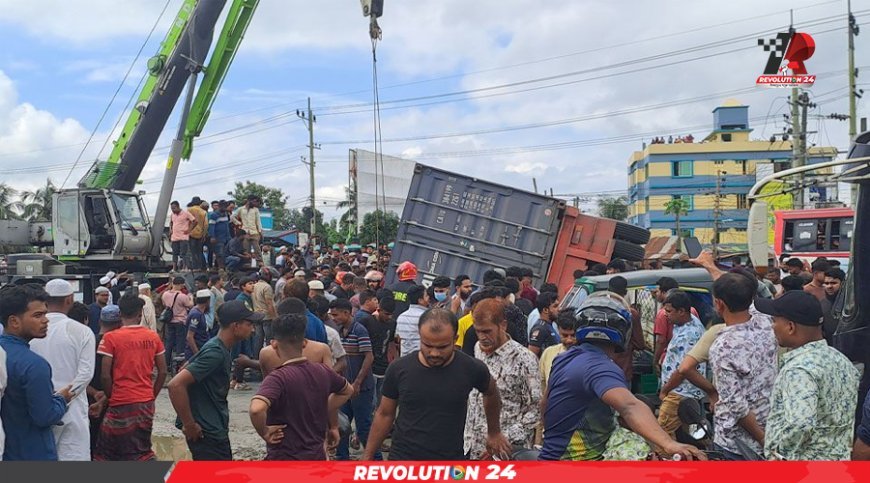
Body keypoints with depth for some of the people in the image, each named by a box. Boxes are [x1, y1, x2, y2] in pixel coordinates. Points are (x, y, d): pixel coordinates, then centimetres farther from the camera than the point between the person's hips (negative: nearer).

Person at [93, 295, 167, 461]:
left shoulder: (111, 338, -8)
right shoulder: (153, 337, 3)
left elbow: (105, 375, -11)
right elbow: (162, 372, 5)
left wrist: (111, 397, 5)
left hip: (122, 403, -4)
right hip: (146, 402, 4)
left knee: (106, 451, 9)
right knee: (142, 449, 18)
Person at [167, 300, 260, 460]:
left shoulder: (221, 350, 9)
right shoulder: (215, 353, -21)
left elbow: (184, 370, 21)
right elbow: (176, 385, -28)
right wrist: (189, 425, -20)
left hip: (216, 430, 10)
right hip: (206, 433, -10)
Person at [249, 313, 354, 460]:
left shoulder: (277, 378, -20)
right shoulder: (322, 372, 1)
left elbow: (256, 409, -38)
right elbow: (347, 390, 21)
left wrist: (264, 432, -19)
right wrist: (333, 426, 22)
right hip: (317, 457, 6)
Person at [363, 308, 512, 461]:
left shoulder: (471, 369, -9)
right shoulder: (399, 369, -7)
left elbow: (491, 393, 13)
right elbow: (385, 414, 6)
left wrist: (494, 433, 24)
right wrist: (367, 456, 7)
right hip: (402, 459, 0)